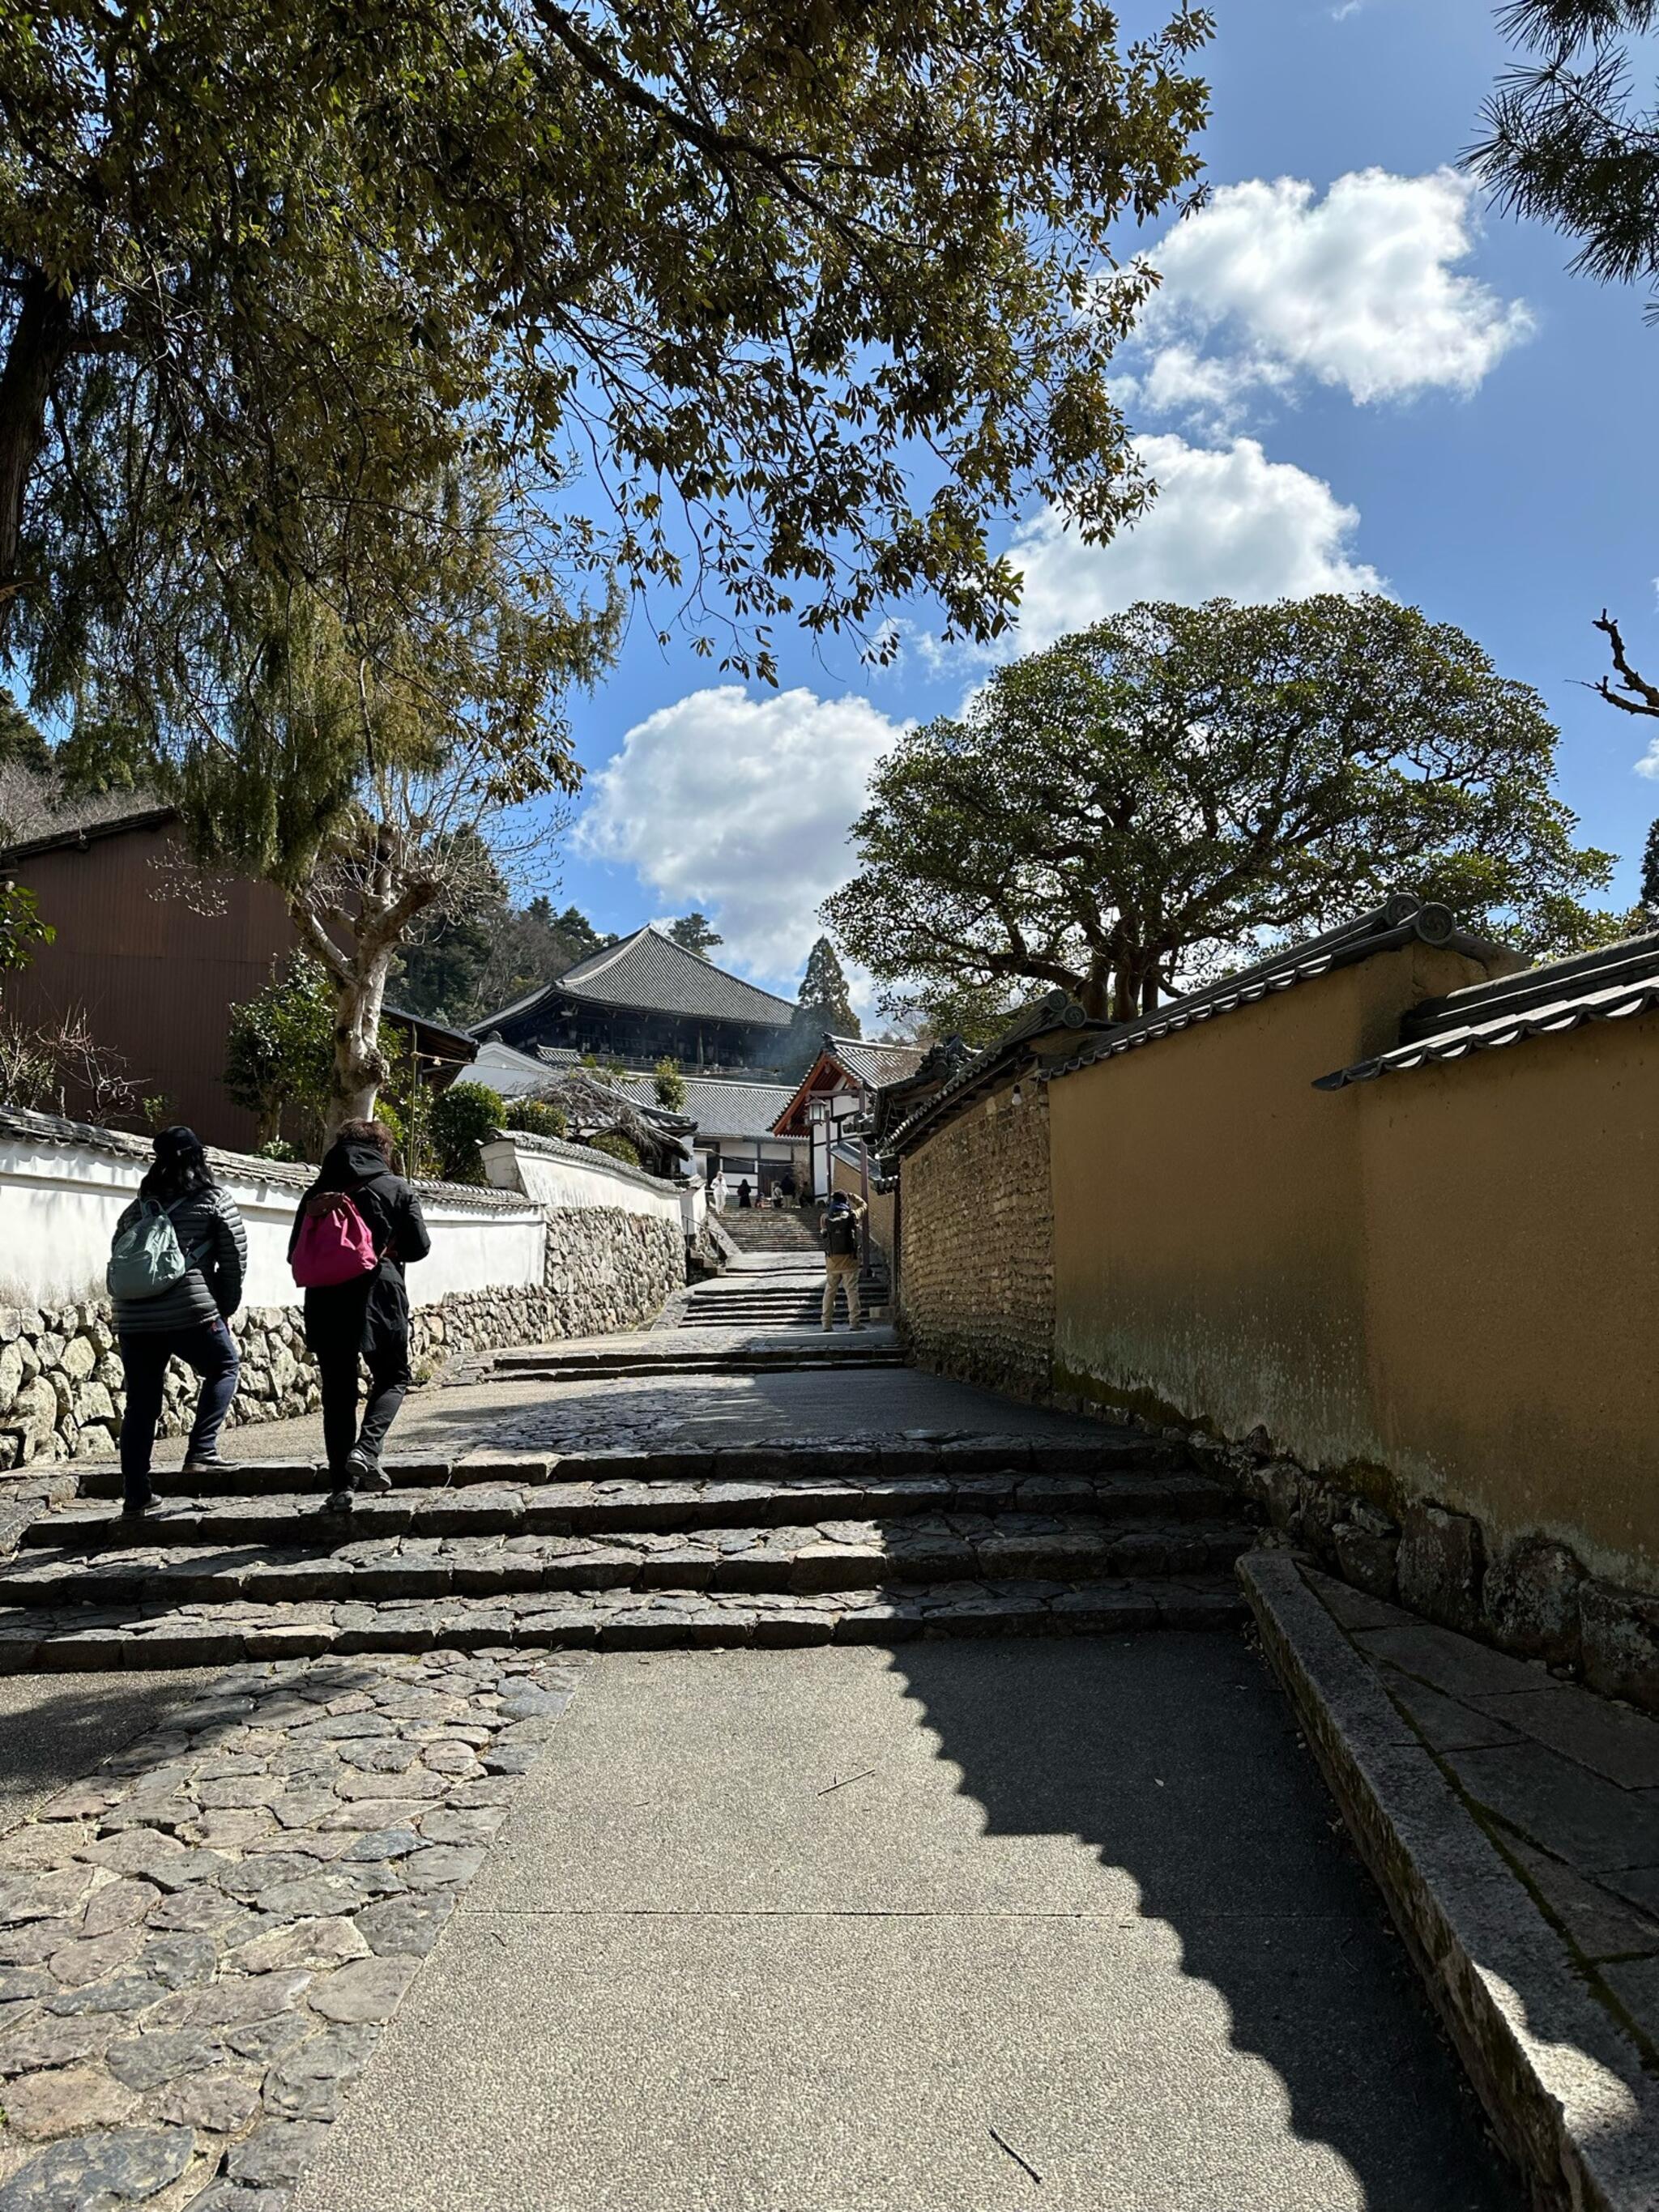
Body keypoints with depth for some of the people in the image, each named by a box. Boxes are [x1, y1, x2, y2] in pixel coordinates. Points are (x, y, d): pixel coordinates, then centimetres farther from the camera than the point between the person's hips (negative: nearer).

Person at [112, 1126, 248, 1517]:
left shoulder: (137, 1207, 17)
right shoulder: (213, 1200, 4)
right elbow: (235, 1259, 1)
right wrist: (225, 1308, 11)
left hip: (132, 1319, 4)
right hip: (191, 1312, -4)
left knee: (140, 1405, 11)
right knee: (224, 1367, 19)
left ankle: (134, 1495, 14)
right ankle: (201, 1452, 6)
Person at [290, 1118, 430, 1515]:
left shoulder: (317, 1193, 7)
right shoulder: (396, 1188, 2)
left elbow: (296, 1253, 5)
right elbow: (419, 1247, 0)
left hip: (326, 1302, 2)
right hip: (380, 1297, -2)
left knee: (338, 1392, 8)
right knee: (392, 1377, 14)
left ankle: (342, 1485, 7)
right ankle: (366, 1449, -9)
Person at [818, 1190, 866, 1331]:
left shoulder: (825, 1218, -2)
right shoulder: (852, 1216, -5)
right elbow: (863, 1206, 13)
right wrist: (851, 1196, 24)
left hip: (832, 1260, 2)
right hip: (849, 1259, -2)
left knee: (829, 1291, 10)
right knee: (852, 1290, 1)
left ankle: (827, 1323, 11)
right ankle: (854, 1322, -3)